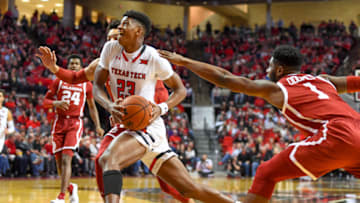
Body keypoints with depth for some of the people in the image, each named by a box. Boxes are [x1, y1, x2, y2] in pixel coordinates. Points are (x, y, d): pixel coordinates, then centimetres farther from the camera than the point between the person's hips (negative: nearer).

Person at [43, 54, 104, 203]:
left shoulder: (86, 85, 8)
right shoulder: (58, 82, 9)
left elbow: (92, 107, 17)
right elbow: (45, 101, 8)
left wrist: (97, 126, 9)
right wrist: (56, 103, -14)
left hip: (75, 123, -2)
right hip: (59, 122, 3)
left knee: (66, 159, -17)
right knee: (59, 160, 3)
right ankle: (70, 188, 29)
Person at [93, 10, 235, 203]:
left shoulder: (154, 58, -11)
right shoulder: (111, 49, 1)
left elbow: (180, 89, 0)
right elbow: (97, 86, 2)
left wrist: (162, 108, -20)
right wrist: (109, 106, -19)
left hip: (148, 126, -5)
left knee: (109, 160, -32)